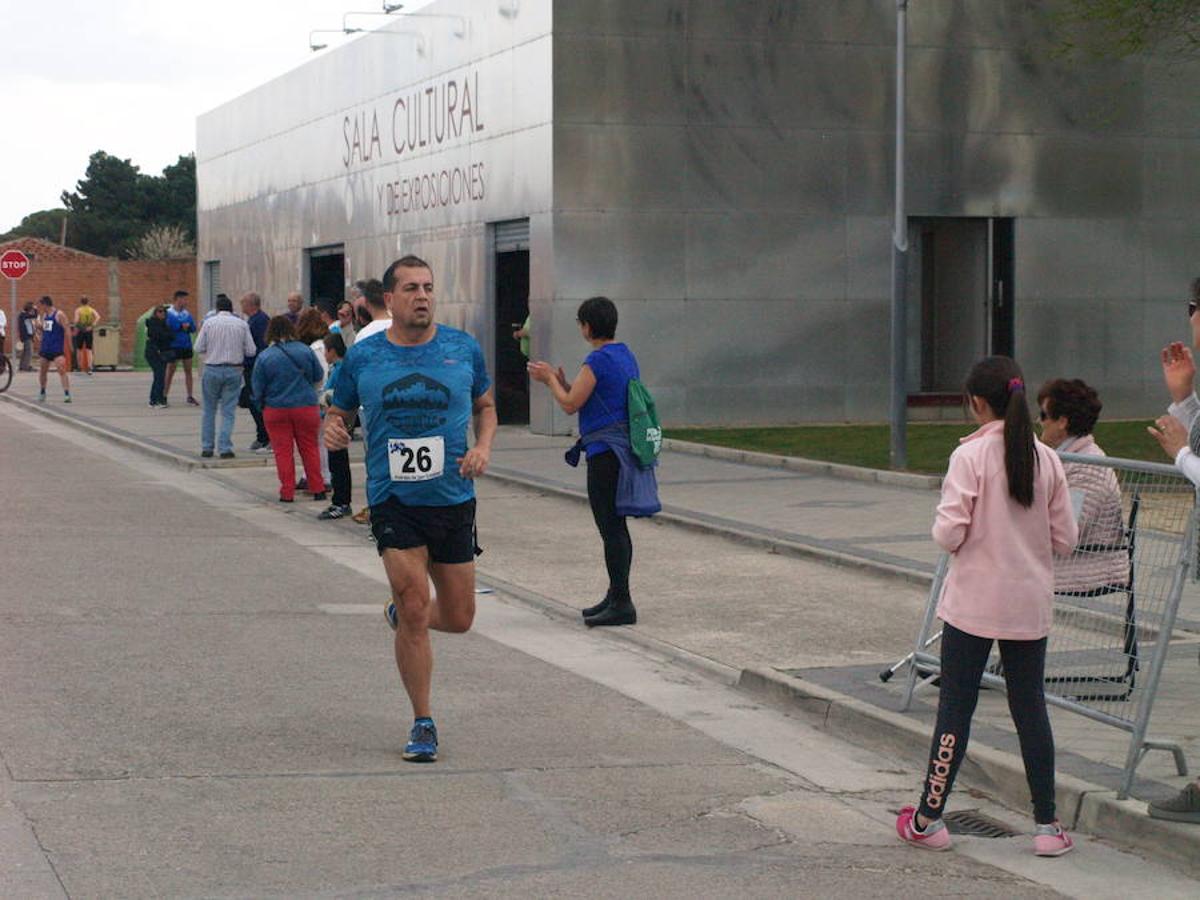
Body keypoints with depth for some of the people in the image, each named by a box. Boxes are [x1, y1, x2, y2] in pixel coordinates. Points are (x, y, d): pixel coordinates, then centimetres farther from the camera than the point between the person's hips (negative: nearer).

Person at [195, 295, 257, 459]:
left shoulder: (209, 323, -2)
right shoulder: (242, 325, 0)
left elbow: (199, 348, -3)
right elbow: (251, 351, 0)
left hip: (212, 369, 0)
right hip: (234, 370, 0)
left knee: (209, 410, 12)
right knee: (228, 411, 5)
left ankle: (207, 447, 14)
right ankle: (225, 448, -2)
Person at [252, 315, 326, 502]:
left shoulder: (264, 357, -9)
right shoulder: (305, 351, -5)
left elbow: (257, 388, -2)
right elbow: (318, 377, 7)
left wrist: (261, 404, 16)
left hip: (276, 410, -1)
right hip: (306, 407, 2)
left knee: (283, 452, 5)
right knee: (309, 448, 12)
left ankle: (287, 492, 5)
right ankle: (318, 489, 13)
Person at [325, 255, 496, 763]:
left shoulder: (463, 349, 2)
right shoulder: (362, 357, -1)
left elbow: (485, 405, 16)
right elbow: (338, 413, 11)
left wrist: (483, 447, -3)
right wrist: (333, 430, -12)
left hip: (454, 498, 2)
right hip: (393, 499, -2)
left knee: (458, 618, 8)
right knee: (415, 609, -12)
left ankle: (400, 613, 43)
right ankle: (423, 725, 2)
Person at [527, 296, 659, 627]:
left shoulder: (598, 360, -15)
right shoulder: (624, 355, 15)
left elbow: (571, 405, -11)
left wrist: (550, 380, 6)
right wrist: (561, 381, 22)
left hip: (605, 452, -10)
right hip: (623, 448, 10)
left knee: (611, 528, -7)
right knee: (616, 527, 16)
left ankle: (621, 604, -6)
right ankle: (616, 597, 23)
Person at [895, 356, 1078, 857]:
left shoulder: (971, 455, -12)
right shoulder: (1047, 460, 1)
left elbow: (948, 533, -17)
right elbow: (1066, 539, 2)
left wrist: (945, 529, 5)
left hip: (974, 603, -4)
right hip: (1030, 604, 4)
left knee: (955, 706, 4)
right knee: (1031, 708, 9)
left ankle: (929, 819, 11)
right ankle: (1046, 825, 10)